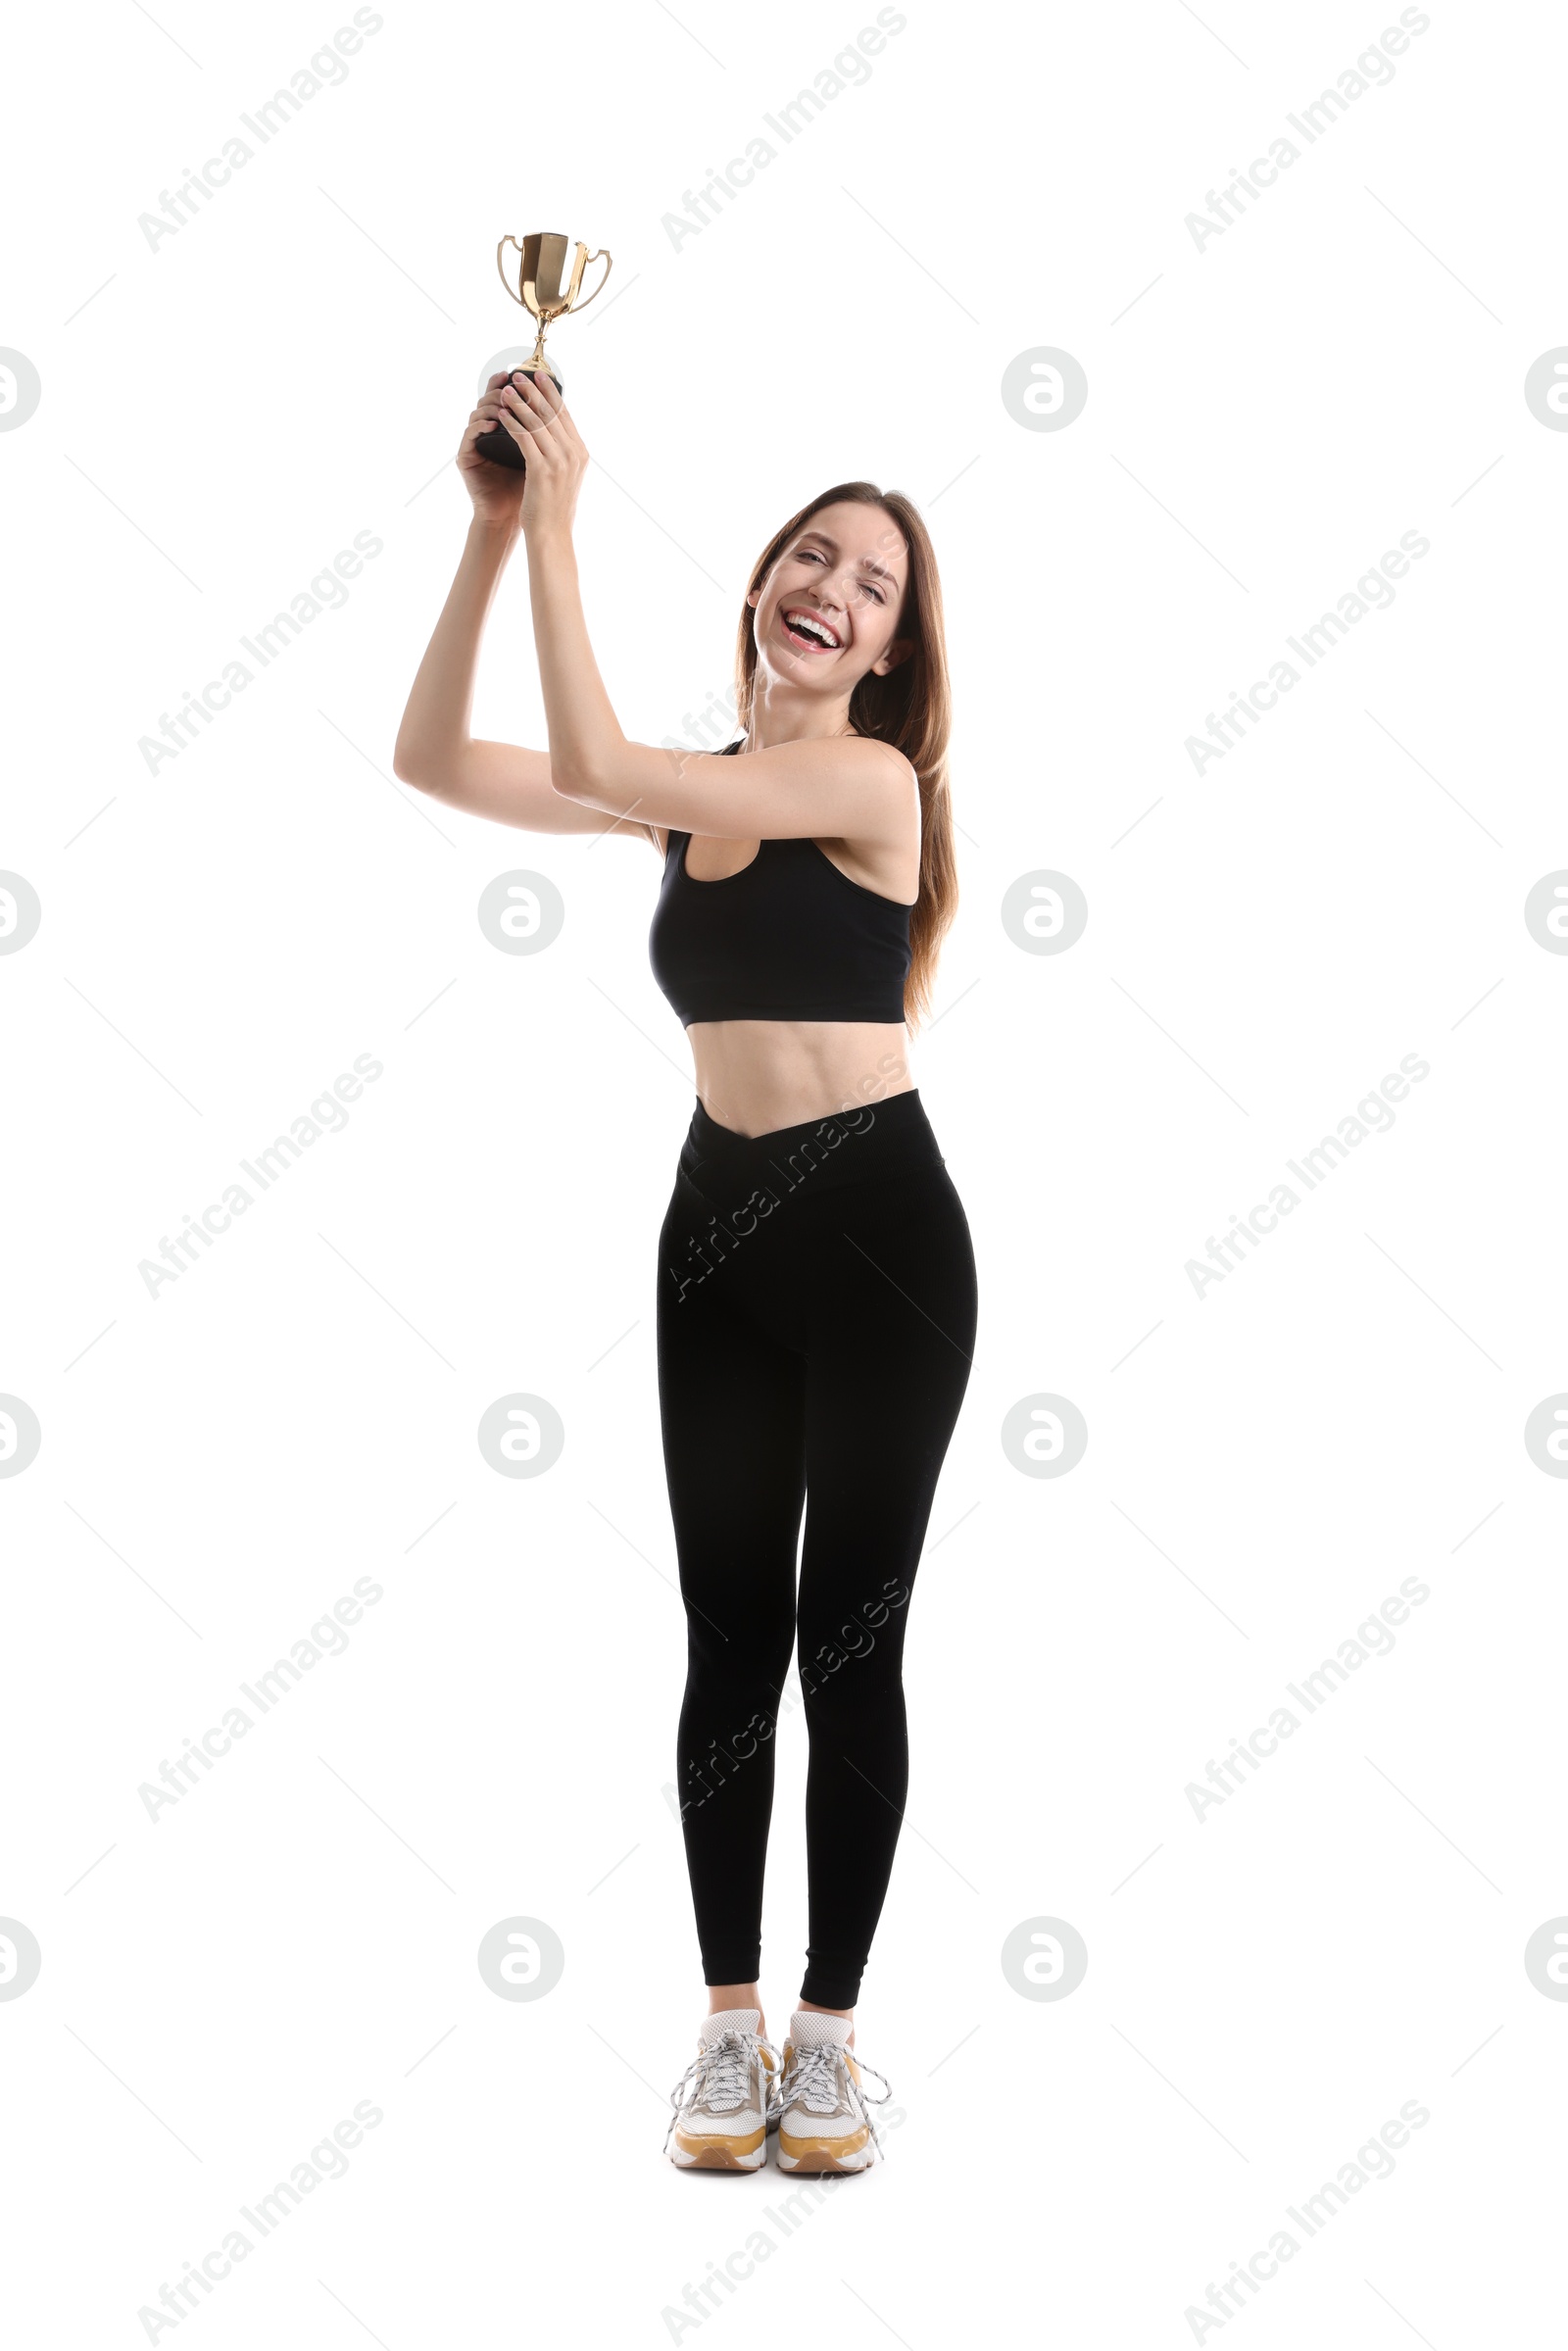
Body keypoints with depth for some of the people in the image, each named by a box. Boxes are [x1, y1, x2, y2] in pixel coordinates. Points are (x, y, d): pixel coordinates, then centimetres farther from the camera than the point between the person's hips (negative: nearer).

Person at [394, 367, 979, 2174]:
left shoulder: (870, 776, -9)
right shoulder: (693, 791, 10)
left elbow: (590, 764, -19)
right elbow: (434, 761, 4)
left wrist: (561, 522, -14)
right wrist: (494, 529, -3)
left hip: (880, 1230, -5)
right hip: (719, 1228, 5)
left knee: (850, 1640, 3)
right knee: (730, 1638, 8)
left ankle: (828, 2030, 16)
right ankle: (728, 2024, 20)